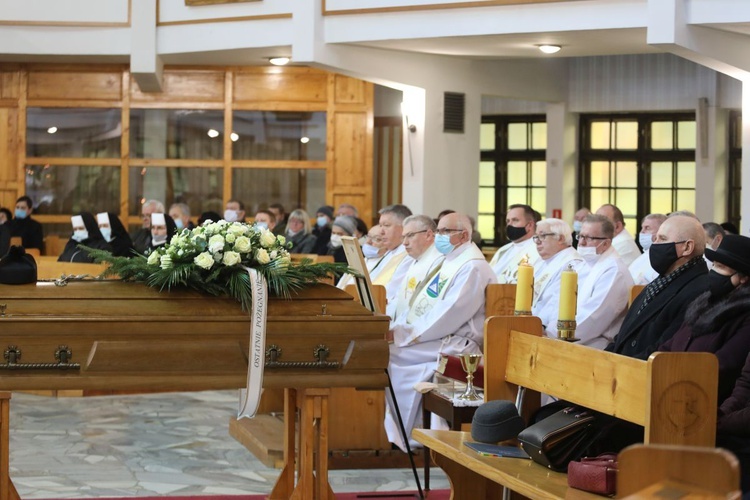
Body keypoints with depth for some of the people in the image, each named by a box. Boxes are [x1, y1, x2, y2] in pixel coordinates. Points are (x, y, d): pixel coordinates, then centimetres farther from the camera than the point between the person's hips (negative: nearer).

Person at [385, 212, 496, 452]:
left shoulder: (473, 267, -13)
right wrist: (397, 328, 1)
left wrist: (403, 334, -21)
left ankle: (405, 436, -12)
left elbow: (450, 315, -22)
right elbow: (420, 304, 19)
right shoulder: (449, 263, 20)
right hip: (439, 338, 10)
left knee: (390, 355, -20)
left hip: (456, 343, -10)